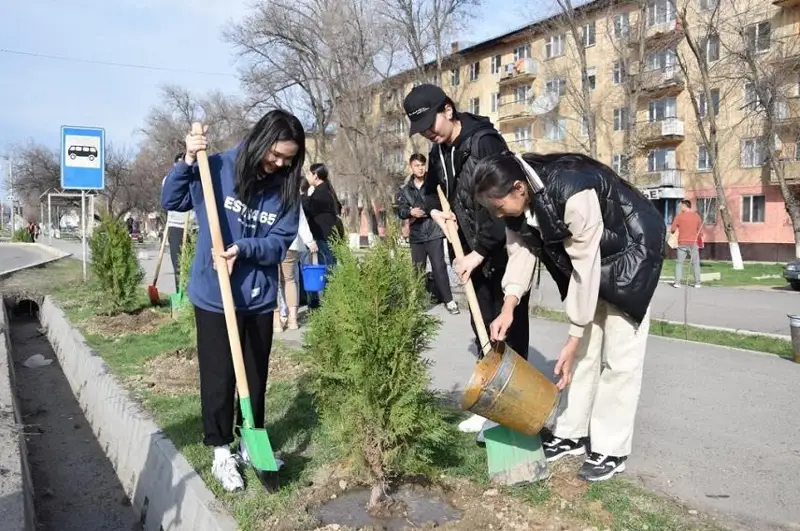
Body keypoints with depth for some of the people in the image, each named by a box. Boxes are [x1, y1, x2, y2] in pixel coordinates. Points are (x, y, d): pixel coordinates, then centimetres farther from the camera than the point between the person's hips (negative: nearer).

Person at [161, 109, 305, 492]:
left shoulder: (286, 188, -3)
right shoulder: (218, 169, -8)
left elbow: (280, 244, -6)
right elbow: (172, 201, -1)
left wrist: (243, 249, -23)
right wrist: (187, 162, -15)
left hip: (260, 297, 3)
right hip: (214, 296, -2)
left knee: (256, 376, 14)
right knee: (218, 377, 6)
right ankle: (221, 450, 23)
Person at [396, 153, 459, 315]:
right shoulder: (404, 190, 9)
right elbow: (400, 211, 3)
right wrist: (410, 212, -16)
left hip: (434, 232, -3)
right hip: (416, 235, 3)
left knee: (439, 266, -7)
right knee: (418, 269, 10)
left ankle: (448, 300, 0)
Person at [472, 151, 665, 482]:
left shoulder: (573, 193, -37)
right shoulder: (518, 198, -14)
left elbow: (585, 265, -32)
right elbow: (520, 249, -8)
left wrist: (572, 338, -26)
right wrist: (508, 307, -22)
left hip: (628, 253, -7)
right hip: (586, 261, 7)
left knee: (618, 356, -5)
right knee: (585, 351, 10)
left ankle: (611, 450, 6)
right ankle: (572, 433, 20)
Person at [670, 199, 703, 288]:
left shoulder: (679, 216, -4)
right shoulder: (696, 216, 1)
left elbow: (672, 229, -5)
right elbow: (700, 230, 4)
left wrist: (672, 232, 16)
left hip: (682, 243, -1)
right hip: (693, 243, 1)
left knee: (679, 262, 4)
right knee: (695, 263, 8)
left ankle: (677, 282, -2)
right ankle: (697, 282, 6)